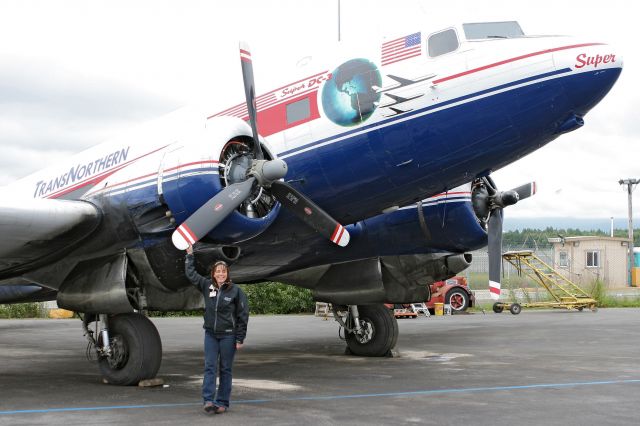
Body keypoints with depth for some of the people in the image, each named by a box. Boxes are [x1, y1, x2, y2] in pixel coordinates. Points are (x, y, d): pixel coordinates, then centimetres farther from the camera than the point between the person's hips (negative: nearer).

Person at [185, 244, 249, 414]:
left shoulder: (236, 291, -7)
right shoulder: (207, 286, 4)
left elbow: (243, 316, -5)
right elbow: (191, 274, 13)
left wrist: (240, 338, -7)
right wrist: (189, 255, 9)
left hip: (228, 335, -3)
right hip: (210, 334, 3)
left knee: (225, 369, 4)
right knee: (209, 367, -5)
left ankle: (222, 402, 10)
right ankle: (208, 400, -8)